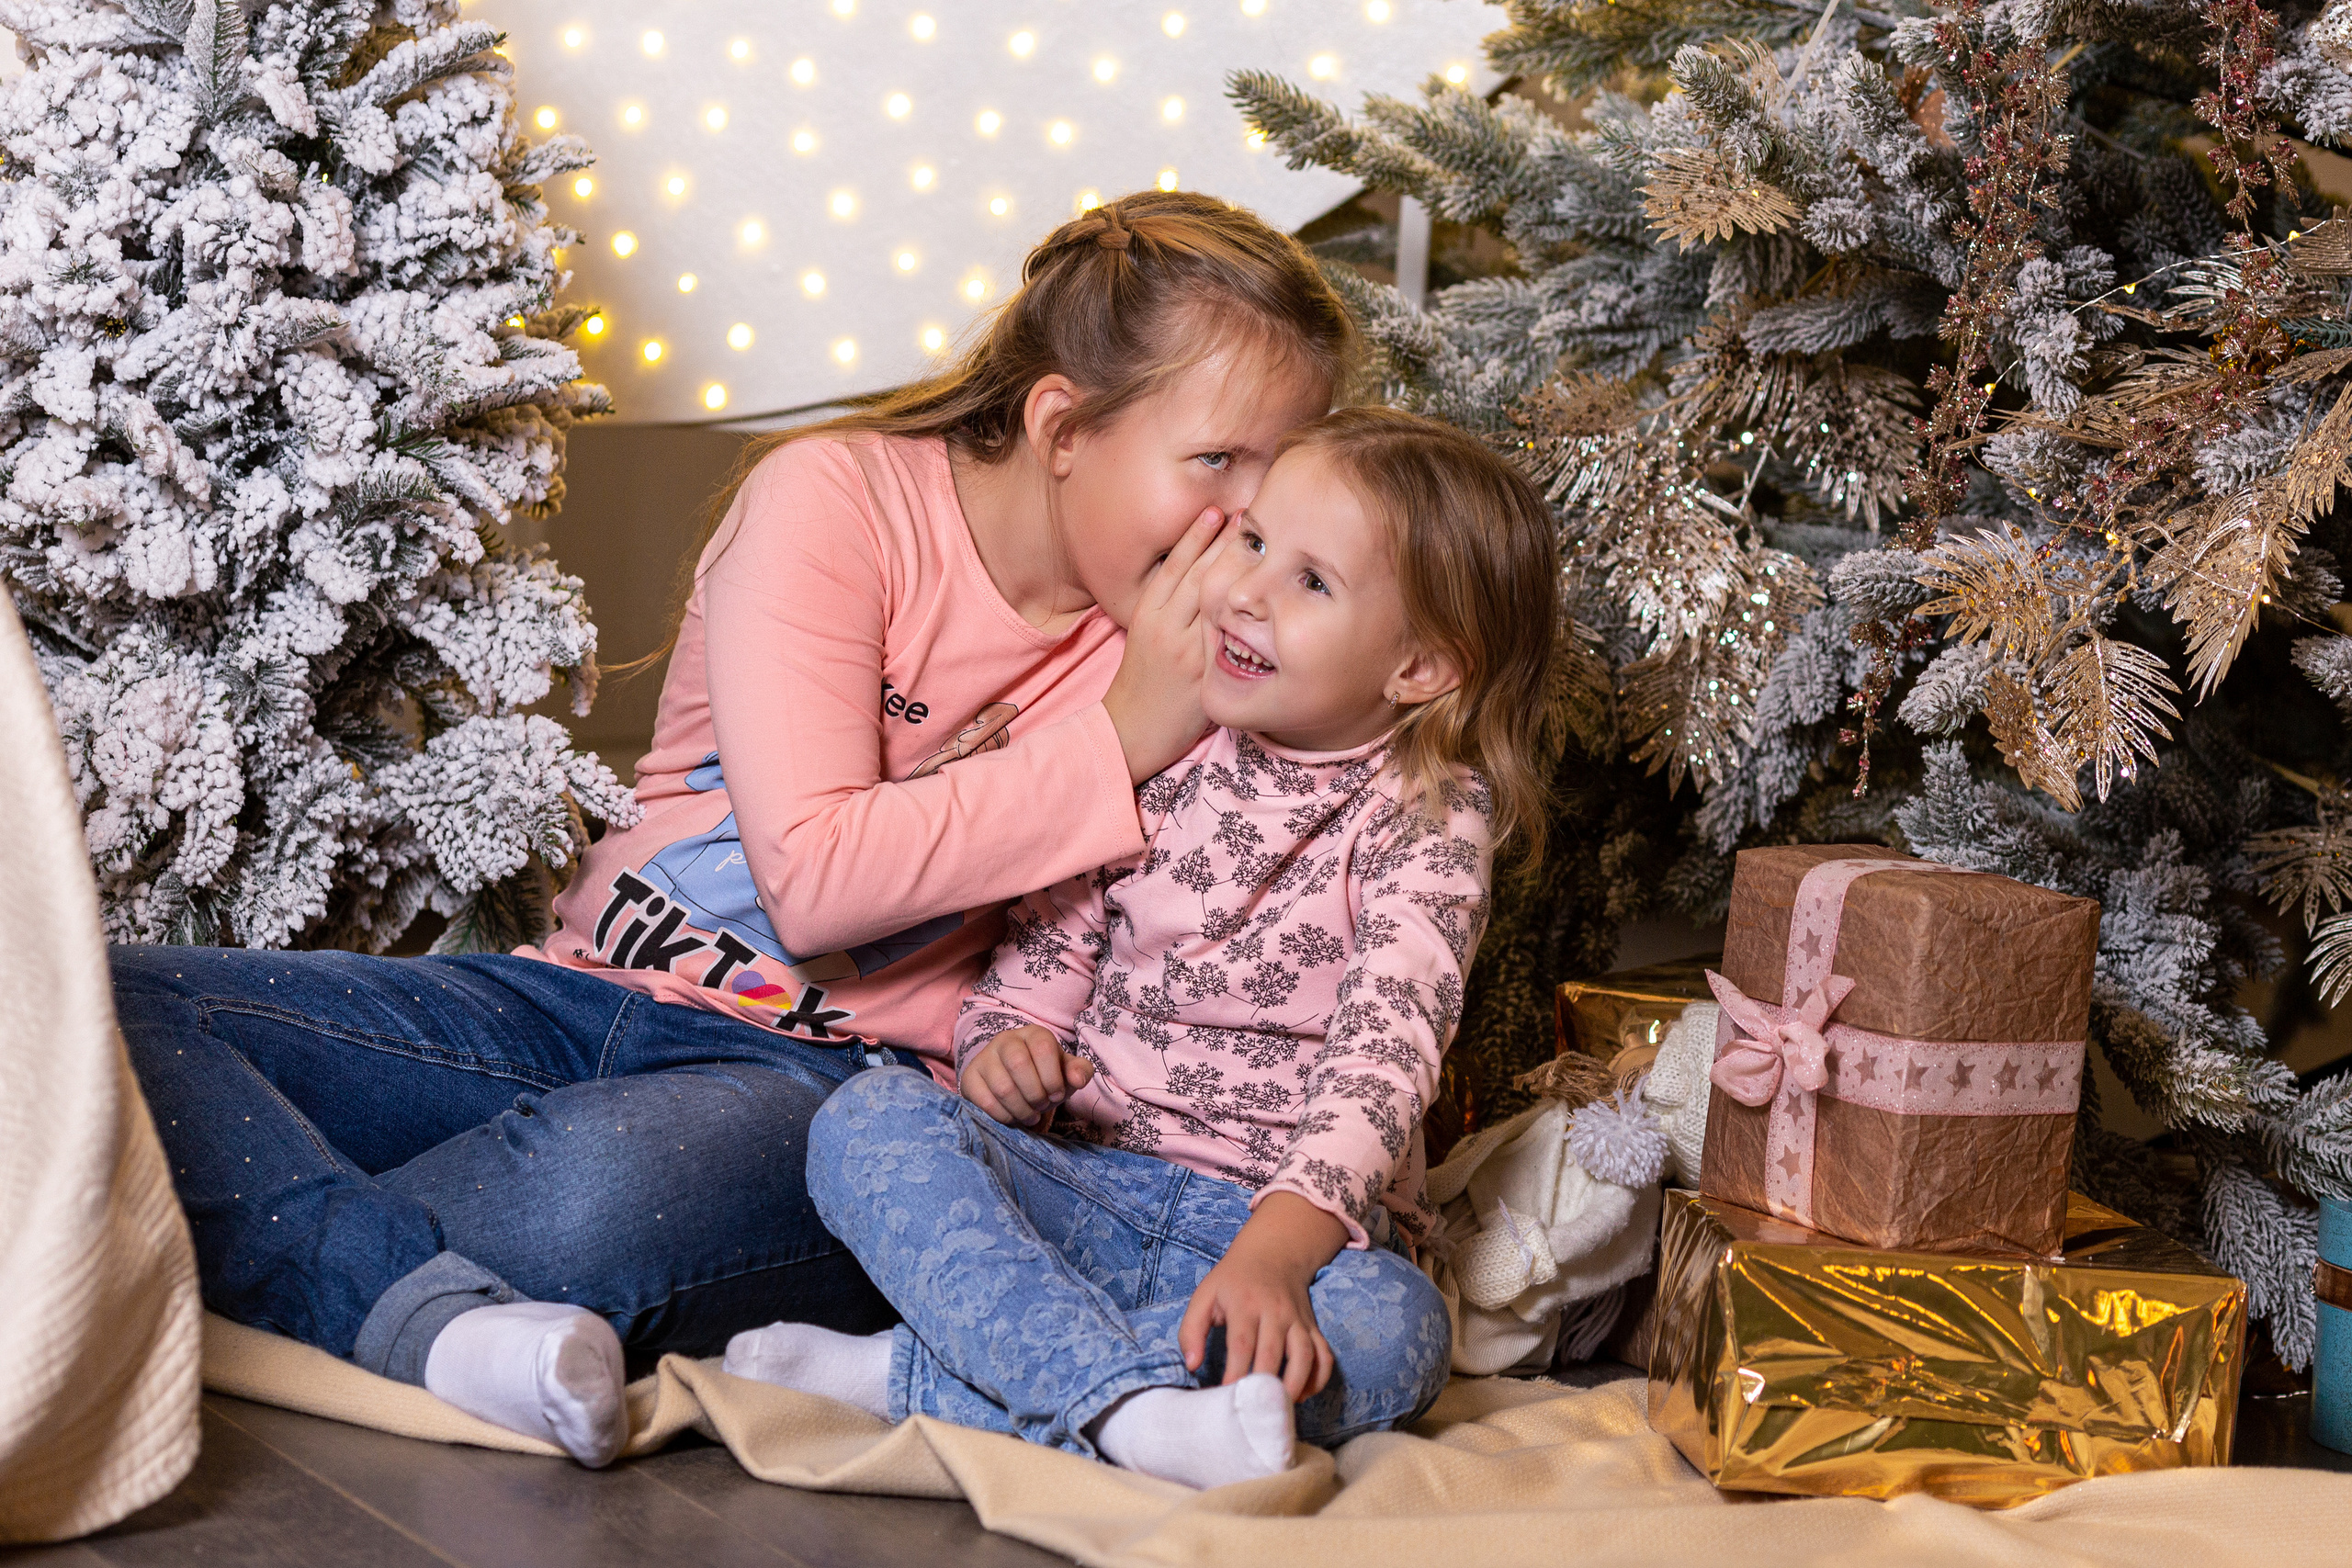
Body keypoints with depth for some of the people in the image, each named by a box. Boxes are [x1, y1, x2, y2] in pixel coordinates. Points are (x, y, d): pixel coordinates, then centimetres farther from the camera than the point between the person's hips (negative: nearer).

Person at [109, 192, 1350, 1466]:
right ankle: (415, 1307, -37)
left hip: (842, 1080, -1)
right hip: (583, 996, 1)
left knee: (599, 1190, -40)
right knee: (106, 1012, -21)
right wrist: (1117, 744, -17)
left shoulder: (1186, 632, 4)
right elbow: (815, 874, -16)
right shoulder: (837, 499, -6)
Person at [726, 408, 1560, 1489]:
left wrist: (1278, 1245, -36)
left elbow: (1381, 1053, -20)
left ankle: (913, 1376, -35)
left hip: (1291, 1224, -3)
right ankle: (1137, 1406, -43)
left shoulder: (1427, 823, -7)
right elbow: (1052, 932, 11)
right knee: (872, 1113, -23)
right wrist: (1007, 1040, -13)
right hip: (1081, 1185, 3)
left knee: (1392, 1331, -35)